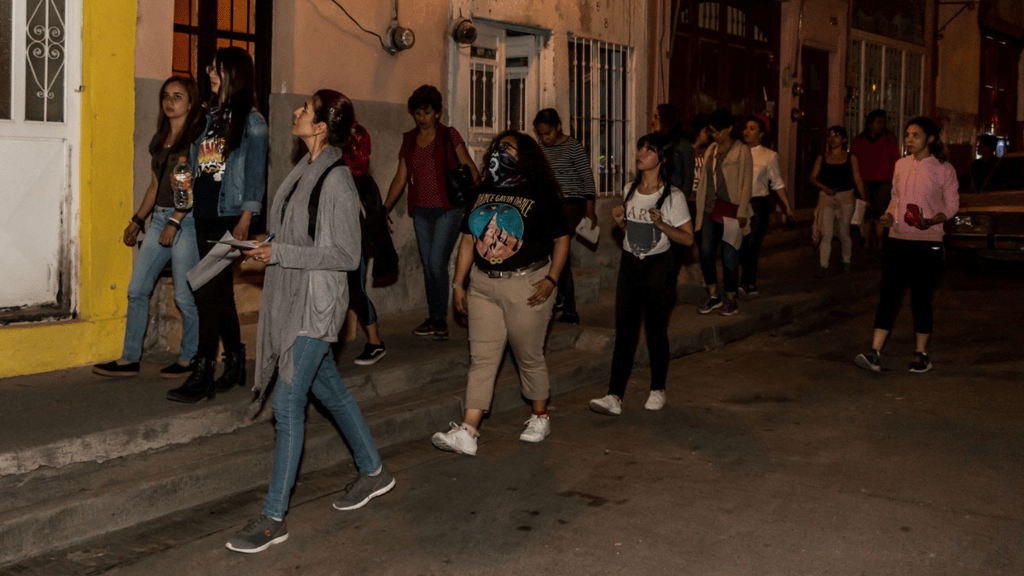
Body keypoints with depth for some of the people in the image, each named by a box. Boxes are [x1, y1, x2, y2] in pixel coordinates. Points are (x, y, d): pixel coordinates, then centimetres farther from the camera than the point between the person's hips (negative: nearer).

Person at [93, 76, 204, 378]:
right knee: (137, 289, 5)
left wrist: (175, 222, -18)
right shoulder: (159, 140, 17)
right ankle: (129, 359, 12)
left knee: (185, 295, -3)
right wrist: (137, 221, 20)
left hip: (186, 219, -8)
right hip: (159, 218, 8)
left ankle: (188, 359, 12)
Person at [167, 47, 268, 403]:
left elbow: (255, 176, -9)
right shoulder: (210, 117, 17)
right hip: (204, 215, 7)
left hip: (229, 218, -7)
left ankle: (202, 375, -8)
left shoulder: (251, 121, -4)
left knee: (208, 291, -11)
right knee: (221, 292, 11)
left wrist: (243, 224, -15)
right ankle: (235, 366, 21)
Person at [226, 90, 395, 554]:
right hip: (293, 299, 9)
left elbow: (346, 255, -19)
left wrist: (281, 253, -20)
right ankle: (373, 472, 37)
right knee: (329, 389, 20)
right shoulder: (307, 169, 8)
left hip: (317, 305, -9)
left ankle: (274, 519, 0)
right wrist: (268, 249, 8)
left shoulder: (337, 180, -19)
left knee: (287, 403, -8)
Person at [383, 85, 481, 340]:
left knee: (437, 261, -14)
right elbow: (401, 177, 13)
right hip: (421, 211, 5)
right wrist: (384, 209, 9)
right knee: (427, 265, 7)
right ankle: (435, 318, 15)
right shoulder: (409, 140, 10)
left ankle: (440, 318, -3)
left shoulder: (449, 135, -2)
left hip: (448, 209, -5)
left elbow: (470, 169, -1)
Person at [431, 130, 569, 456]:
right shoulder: (483, 194, 11)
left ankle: (540, 418, 27)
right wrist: (459, 283, 11)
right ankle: (467, 433, -4)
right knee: (481, 358, 0)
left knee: (529, 357, 6)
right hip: (483, 286, 5)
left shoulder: (540, 196, -3)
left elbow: (561, 240, -2)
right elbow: (468, 240, 15)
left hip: (526, 286, -4)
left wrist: (551, 279, -13)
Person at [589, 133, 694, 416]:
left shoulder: (673, 196, -9)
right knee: (624, 331, -1)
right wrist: (620, 220, 0)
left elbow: (688, 238, -9)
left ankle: (658, 390, 24)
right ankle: (614, 396, -5)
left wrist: (661, 224, -23)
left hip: (658, 266, -4)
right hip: (629, 264, 4)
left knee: (656, 331, 5)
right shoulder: (629, 190, 7)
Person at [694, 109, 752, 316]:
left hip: (730, 210, -5)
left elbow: (746, 183, -8)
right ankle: (713, 296, 16)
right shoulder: (711, 150, 11)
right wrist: (700, 207, 10)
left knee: (729, 255, 0)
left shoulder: (742, 151, -5)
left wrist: (742, 212, -14)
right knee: (706, 252, 2)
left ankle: (730, 299, 13)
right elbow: (705, 180, 13)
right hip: (710, 209, 5)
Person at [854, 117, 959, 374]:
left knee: (921, 299, 4)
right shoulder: (901, 165, 9)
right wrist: (888, 215, 0)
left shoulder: (943, 169, -4)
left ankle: (921, 355, 18)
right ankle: (875, 354, -5)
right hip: (897, 239, 4)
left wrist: (930, 222, -18)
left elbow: (952, 205, -1)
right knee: (888, 295, -2)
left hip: (927, 242, -4)